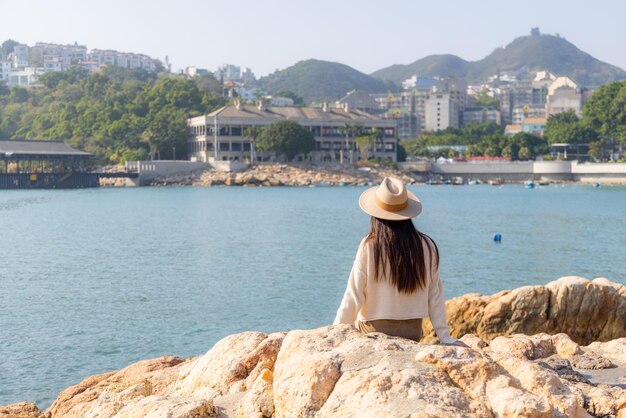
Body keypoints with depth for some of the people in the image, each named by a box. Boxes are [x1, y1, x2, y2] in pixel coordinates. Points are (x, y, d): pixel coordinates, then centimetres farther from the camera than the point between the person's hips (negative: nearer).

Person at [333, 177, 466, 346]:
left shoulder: (369, 247, -9)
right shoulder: (427, 246, -1)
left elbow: (354, 296, -6)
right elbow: (435, 296, 4)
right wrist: (445, 336, 11)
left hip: (374, 329, -3)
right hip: (412, 330, 3)